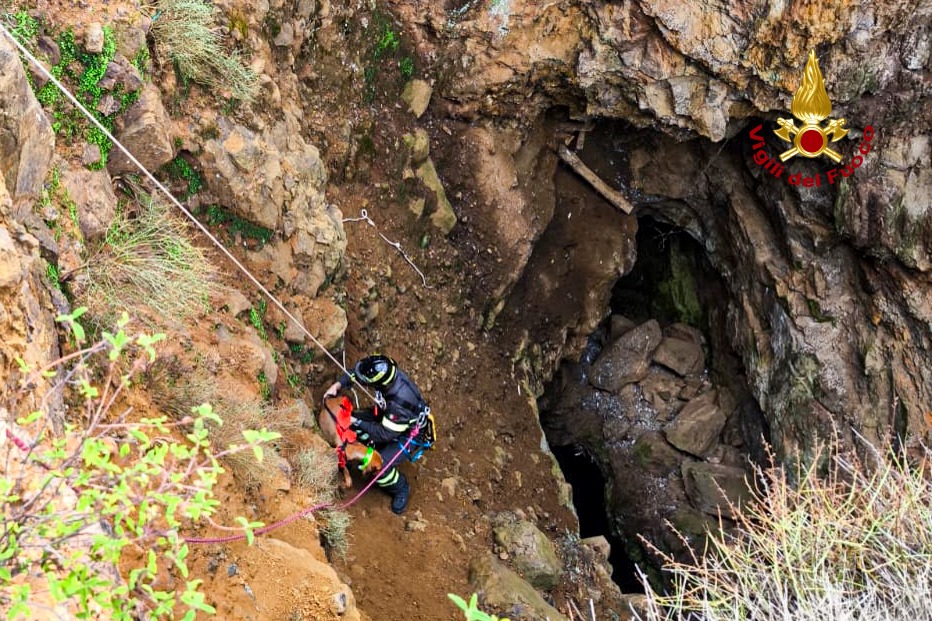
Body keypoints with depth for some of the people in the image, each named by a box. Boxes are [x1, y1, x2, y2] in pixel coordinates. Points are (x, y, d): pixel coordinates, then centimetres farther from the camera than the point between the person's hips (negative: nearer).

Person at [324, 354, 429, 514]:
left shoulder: (400, 403, -44)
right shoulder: (387, 371, -25)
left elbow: (385, 434, -31)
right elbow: (356, 371, -4)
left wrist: (358, 423, -25)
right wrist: (338, 385, -18)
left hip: (409, 434, -7)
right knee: (352, 419, -5)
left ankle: (401, 489, 9)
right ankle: (381, 449, 16)